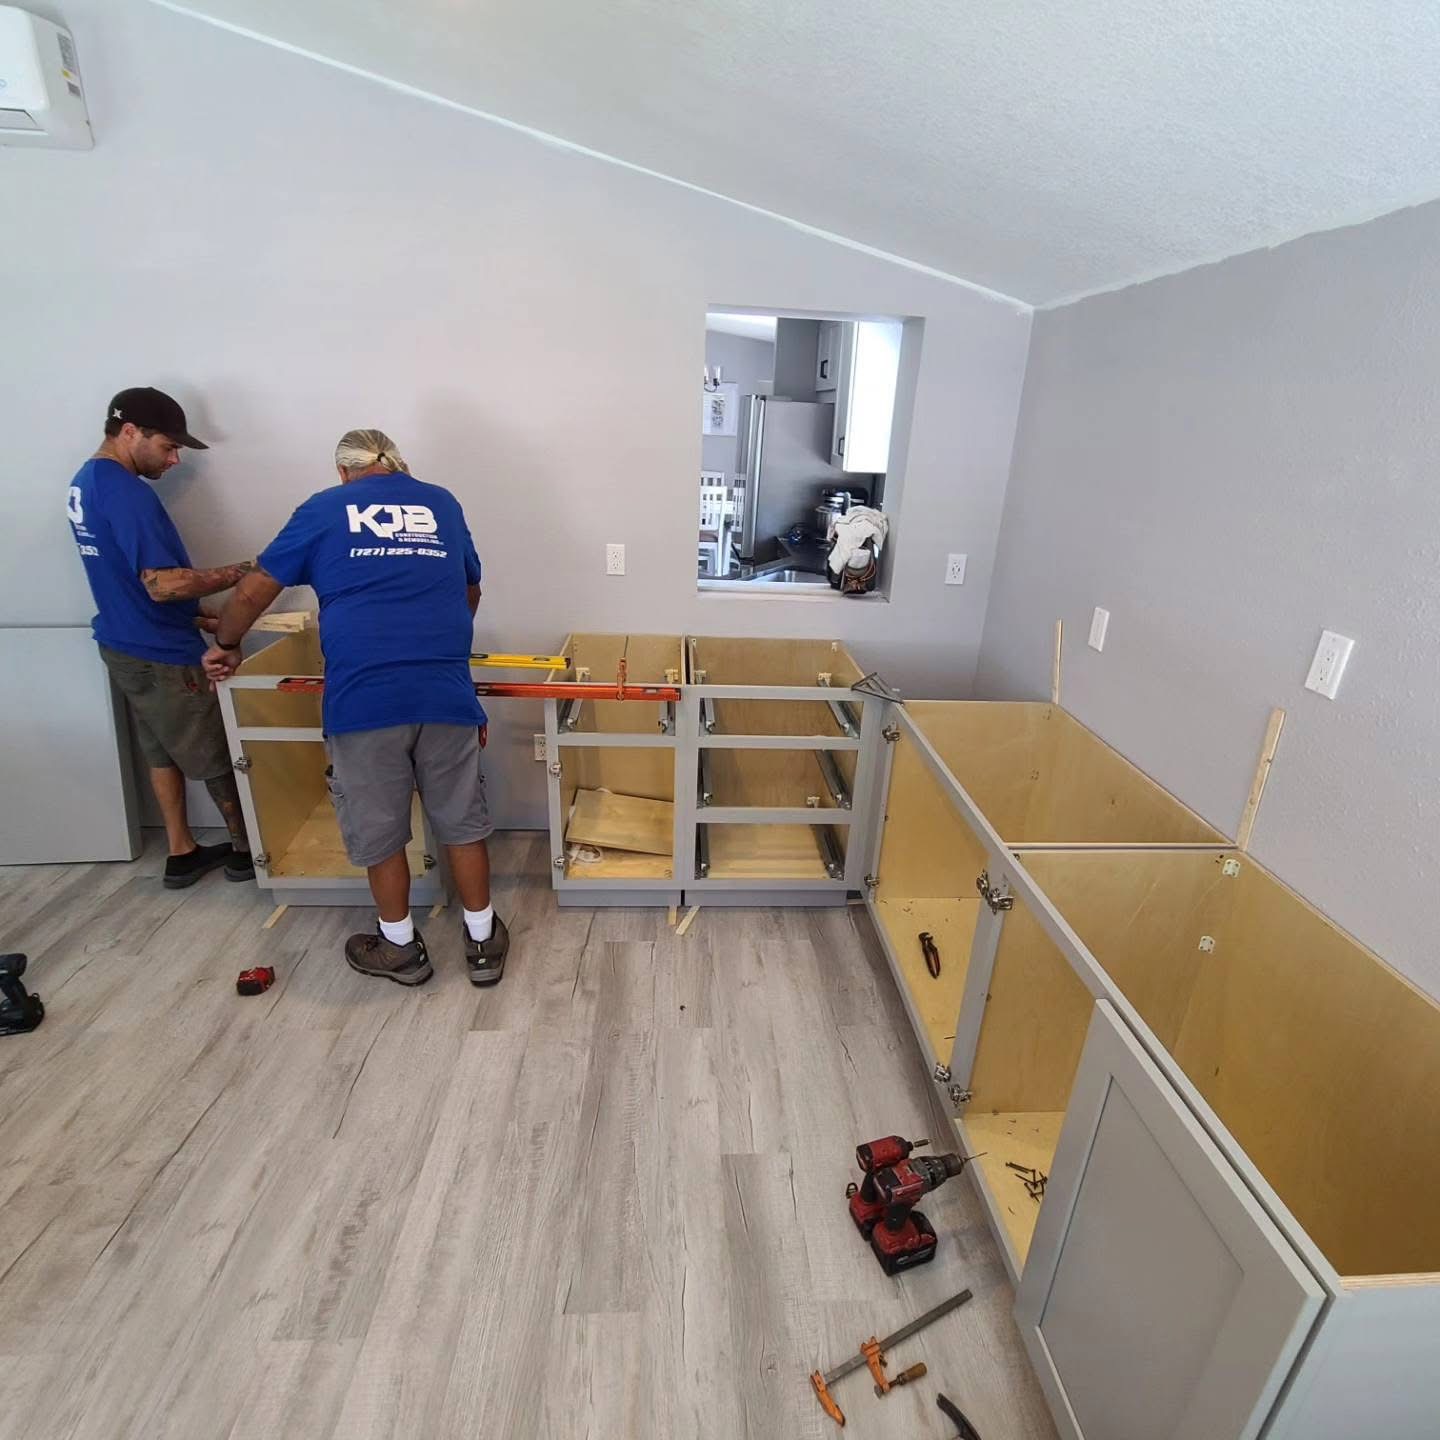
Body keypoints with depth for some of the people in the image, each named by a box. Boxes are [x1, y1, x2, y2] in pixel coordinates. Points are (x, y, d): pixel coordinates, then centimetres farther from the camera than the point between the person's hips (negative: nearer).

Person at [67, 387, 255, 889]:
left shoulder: (84, 483, 10)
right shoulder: (125, 491, -22)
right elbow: (162, 584, -27)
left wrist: (193, 615, 12)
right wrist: (237, 572, -18)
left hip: (125, 643, 10)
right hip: (159, 654, -10)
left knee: (162, 750, 17)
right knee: (219, 755, 4)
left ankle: (182, 853, 26)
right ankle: (248, 849, 18)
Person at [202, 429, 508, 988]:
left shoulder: (324, 509, 11)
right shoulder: (442, 504, 18)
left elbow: (254, 591, 12)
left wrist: (225, 644, 31)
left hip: (363, 696, -2)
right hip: (446, 691, 2)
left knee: (378, 832, 15)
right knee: (462, 822, 15)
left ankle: (401, 948, 31)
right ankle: (483, 941, 27)